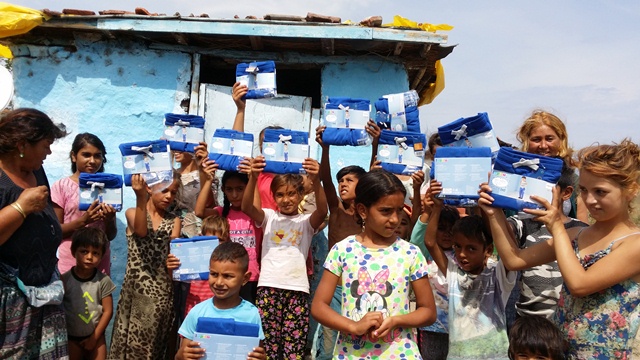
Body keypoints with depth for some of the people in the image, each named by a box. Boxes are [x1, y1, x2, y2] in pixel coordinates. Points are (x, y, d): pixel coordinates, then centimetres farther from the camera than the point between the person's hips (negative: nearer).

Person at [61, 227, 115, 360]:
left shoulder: (103, 281, -10)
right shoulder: (64, 279, -12)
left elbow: (108, 311, -7)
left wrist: (95, 337, -6)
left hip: (95, 336, 0)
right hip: (71, 337, 0)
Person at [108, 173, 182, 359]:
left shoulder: (174, 221, 8)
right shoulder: (132, 213, 1)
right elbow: (141, 231, -21)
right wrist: (141, 198, -33)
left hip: (162, 291, 2)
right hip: (136, 289, -2)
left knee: (155, 345, 7)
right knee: (131, 342, 1)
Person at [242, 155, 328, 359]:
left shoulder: (307, 221, 8)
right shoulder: (269, 217, 10)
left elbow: (322, 211, -14)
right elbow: (246, 207, -10)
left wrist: (316, 180, -32)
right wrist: (253, 178, -28)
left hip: (297, 289, 0)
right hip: (268, 287, 1)